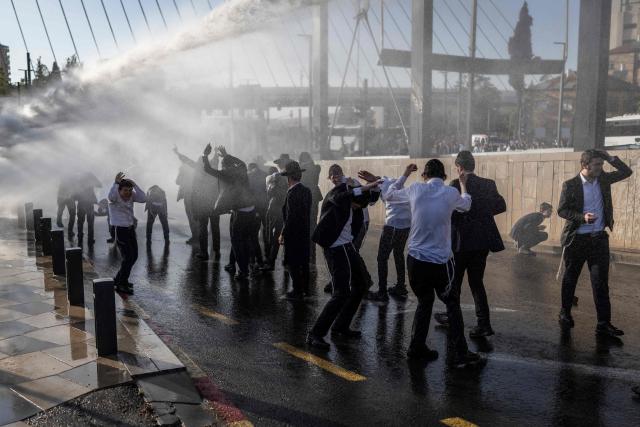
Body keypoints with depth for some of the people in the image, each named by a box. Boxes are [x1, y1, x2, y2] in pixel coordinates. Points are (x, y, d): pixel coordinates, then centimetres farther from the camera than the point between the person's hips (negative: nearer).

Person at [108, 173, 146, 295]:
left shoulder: (131, 195, 0)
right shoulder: (115, 196, -16)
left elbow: (143, 199, -16)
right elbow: (111, 196, -40)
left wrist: (135, 185, -23)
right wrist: (116, 183, -53)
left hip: (131, 228, 7)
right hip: (120, 230, -7)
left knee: (134, 256, 15)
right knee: (128, 257, -11)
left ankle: (119, 279, 32)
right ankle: (121, 285, 1)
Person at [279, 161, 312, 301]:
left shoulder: (292, 193, -20)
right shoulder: (307, 191, 5)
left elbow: (290, 217, -21)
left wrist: (283, 234, -13)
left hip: (293, 234, -8)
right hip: (305, 232, 8)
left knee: (293, 264, 1)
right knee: (303, 262, 17)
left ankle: (298, 292, 6)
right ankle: (304, 288, 27)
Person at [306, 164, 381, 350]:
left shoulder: (347, 192, 13)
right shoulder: (338, 191, -11)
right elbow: (339, 198, -36)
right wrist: (365, 188, -42)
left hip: (347, 246, 10)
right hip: (336, 249, -10)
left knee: (360, 285, 18)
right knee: (341, 293, -13)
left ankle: (340, 327, 28)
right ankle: (315, 334, -3)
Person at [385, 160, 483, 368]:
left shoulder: (415, 189, 0)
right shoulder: (451, 193, -3)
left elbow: (389, 195, 17)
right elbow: (466, 205, 20)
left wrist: (404, 175, 26)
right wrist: (463, 183, 34)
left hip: (415, 260, 3)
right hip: (441, 261, -3)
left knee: (424, 302, 20)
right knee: (453, 305, 9)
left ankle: (417, 347, 24)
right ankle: (457, 355, 7)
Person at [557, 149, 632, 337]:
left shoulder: (603, 179, 5)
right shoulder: (570, 185, -8)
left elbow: (627, 172, 10)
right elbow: (562, 210, -7)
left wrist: (610, 158, -3)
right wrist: (582, 217, -23)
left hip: (599, 238, 3)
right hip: (576, 239, -3)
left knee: (601, 281, -1)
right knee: (570, 278, 10)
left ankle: (604, 323, 1)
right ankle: (565, 313, 26)